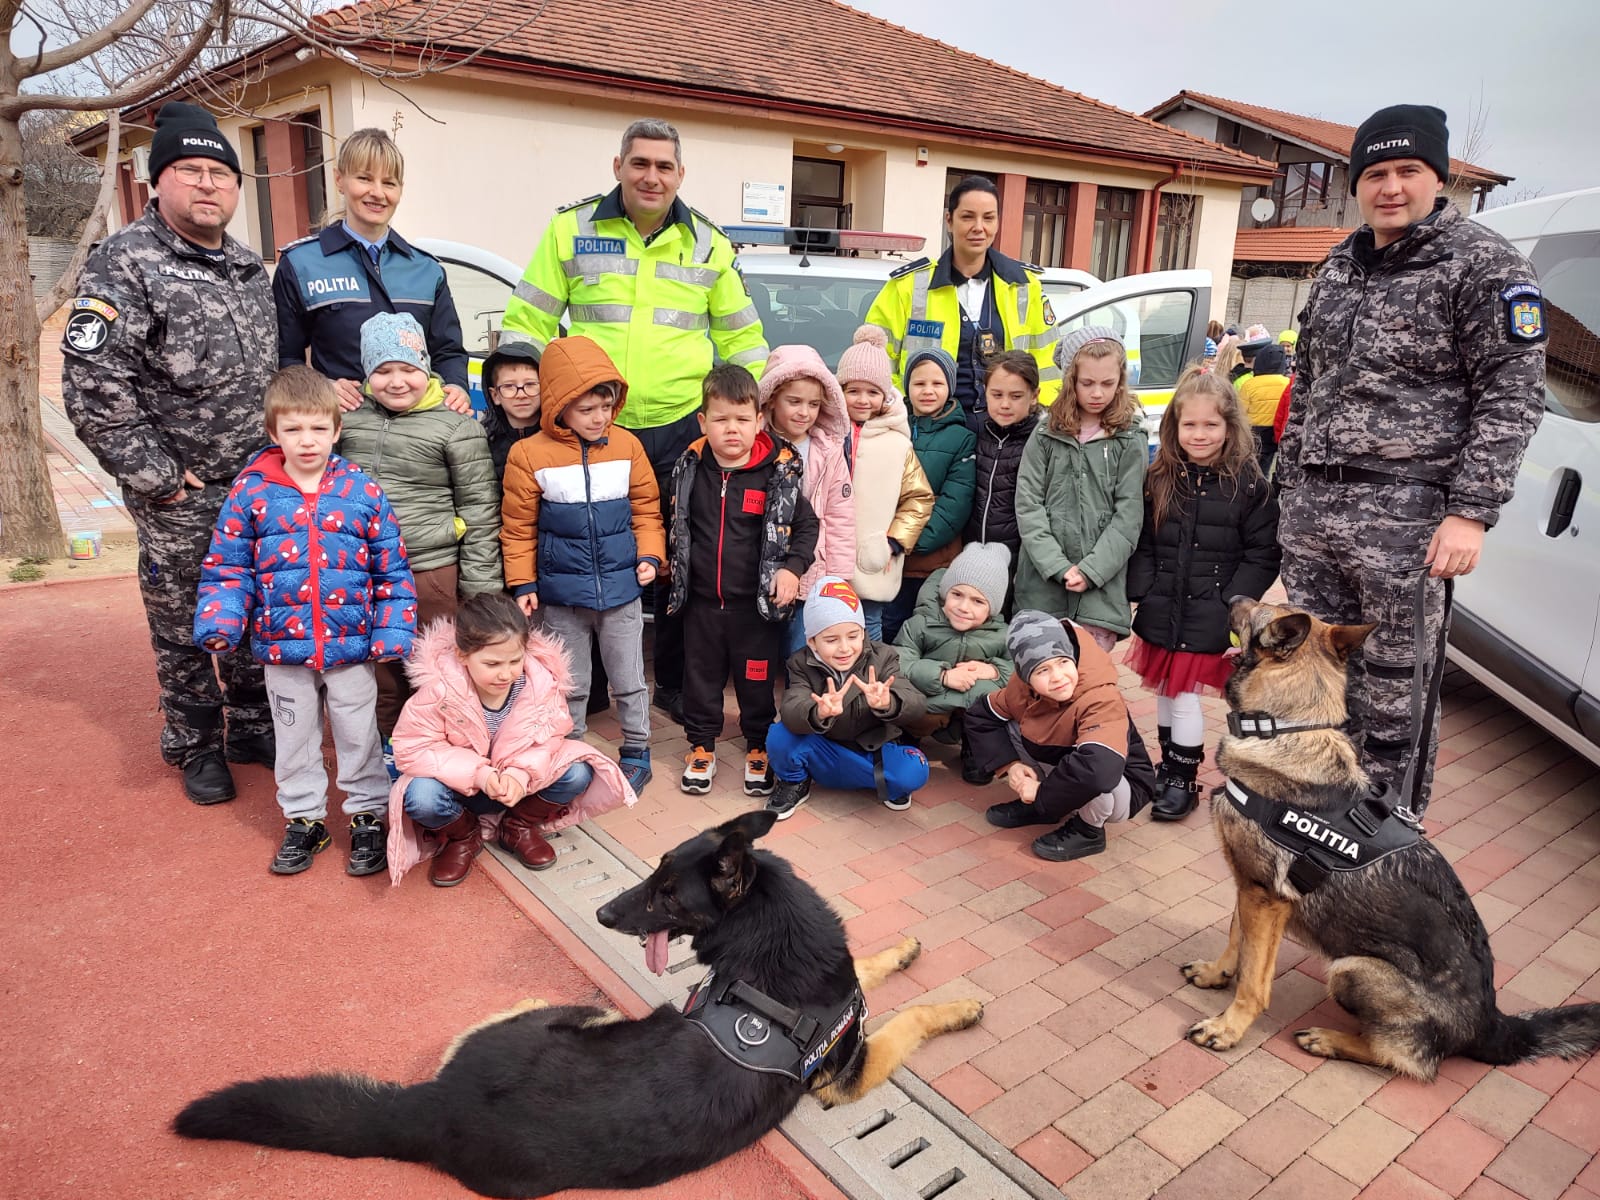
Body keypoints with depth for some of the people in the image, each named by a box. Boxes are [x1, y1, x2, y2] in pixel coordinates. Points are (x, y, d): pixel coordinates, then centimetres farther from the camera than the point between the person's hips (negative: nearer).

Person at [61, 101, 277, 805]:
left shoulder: (250, 267, 10)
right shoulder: (125, 266, -11)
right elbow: (91, 384, -18)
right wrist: (157, 477, -16)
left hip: (260, 485, 6)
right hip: (179, 498, -6)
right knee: (182, 625, 8)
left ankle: (252, 728, 32)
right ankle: (196, 746, 26)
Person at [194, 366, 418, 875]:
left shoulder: (361, 490, -5)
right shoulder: (251, 490, -3)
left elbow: (392, 569, -1)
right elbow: (227, 566, 2)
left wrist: (393, 632, -8)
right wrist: (219, 622, -12)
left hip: (352, 645, -1)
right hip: (282, 648, 1)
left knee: (358, 736, 12)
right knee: (294, 739, 16)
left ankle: (367, 815, 29)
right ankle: (304, 819, 33)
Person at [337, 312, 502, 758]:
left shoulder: (455, 425, -6)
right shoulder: (346, 415, 5)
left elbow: (479, 509, -6)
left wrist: (482, 587, -8)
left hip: (432, 570, -4)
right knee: (381, 669, 17)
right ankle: (388, 747, 35)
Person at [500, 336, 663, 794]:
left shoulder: (627, 446, -3)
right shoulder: (529, 454, -7)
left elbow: (646, 508, 7)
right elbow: (518, 526, 0)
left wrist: (649, 555, -4)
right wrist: (523, 583, -1)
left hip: (621, 588, 1)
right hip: (562, 592, -1)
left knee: (629, 679, 12)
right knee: (570, 684, 14)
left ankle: (636, 753, 29)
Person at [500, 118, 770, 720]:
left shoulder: (708, 243, 8)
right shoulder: (571, 229, 4)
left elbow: (740, 336, 14)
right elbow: (526, 322, 6)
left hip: (681, 428, 1)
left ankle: (677, 682, 24)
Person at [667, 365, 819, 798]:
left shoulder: (778, 473, -9)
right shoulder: (690, 470, -1)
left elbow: (806, 526, -1)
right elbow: (675, 525, 14)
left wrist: (792, 568, -13)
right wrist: (674, 565, 13)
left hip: (757, 602, -2)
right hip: (701, 600, 2)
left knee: (756, 679, 10)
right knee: (701, 675, 14)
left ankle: (758, 747, 30)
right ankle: (701, 745, 33)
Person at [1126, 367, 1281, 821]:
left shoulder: (1249, 483, -5)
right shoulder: (1158, 479, 3)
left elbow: (1263, 555, -5)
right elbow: (1141, 544, 6)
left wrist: (1233, 604, -12)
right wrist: (1143, 591, -5)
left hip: (1208, 616, -4)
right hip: (1162, 611, 4)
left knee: (1185, 694, -1)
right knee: (1164, 691, 14)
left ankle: (1183, 779, 16)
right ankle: (1168, 764, 33)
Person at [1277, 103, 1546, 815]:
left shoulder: (1482, 264, -4)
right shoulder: (1339, 267, 16)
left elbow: (1512, 392, -9)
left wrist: (1471, 511, -17)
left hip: (1403, 513, -6)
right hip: (1310, 503, 7)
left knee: (1393, 684, 0)